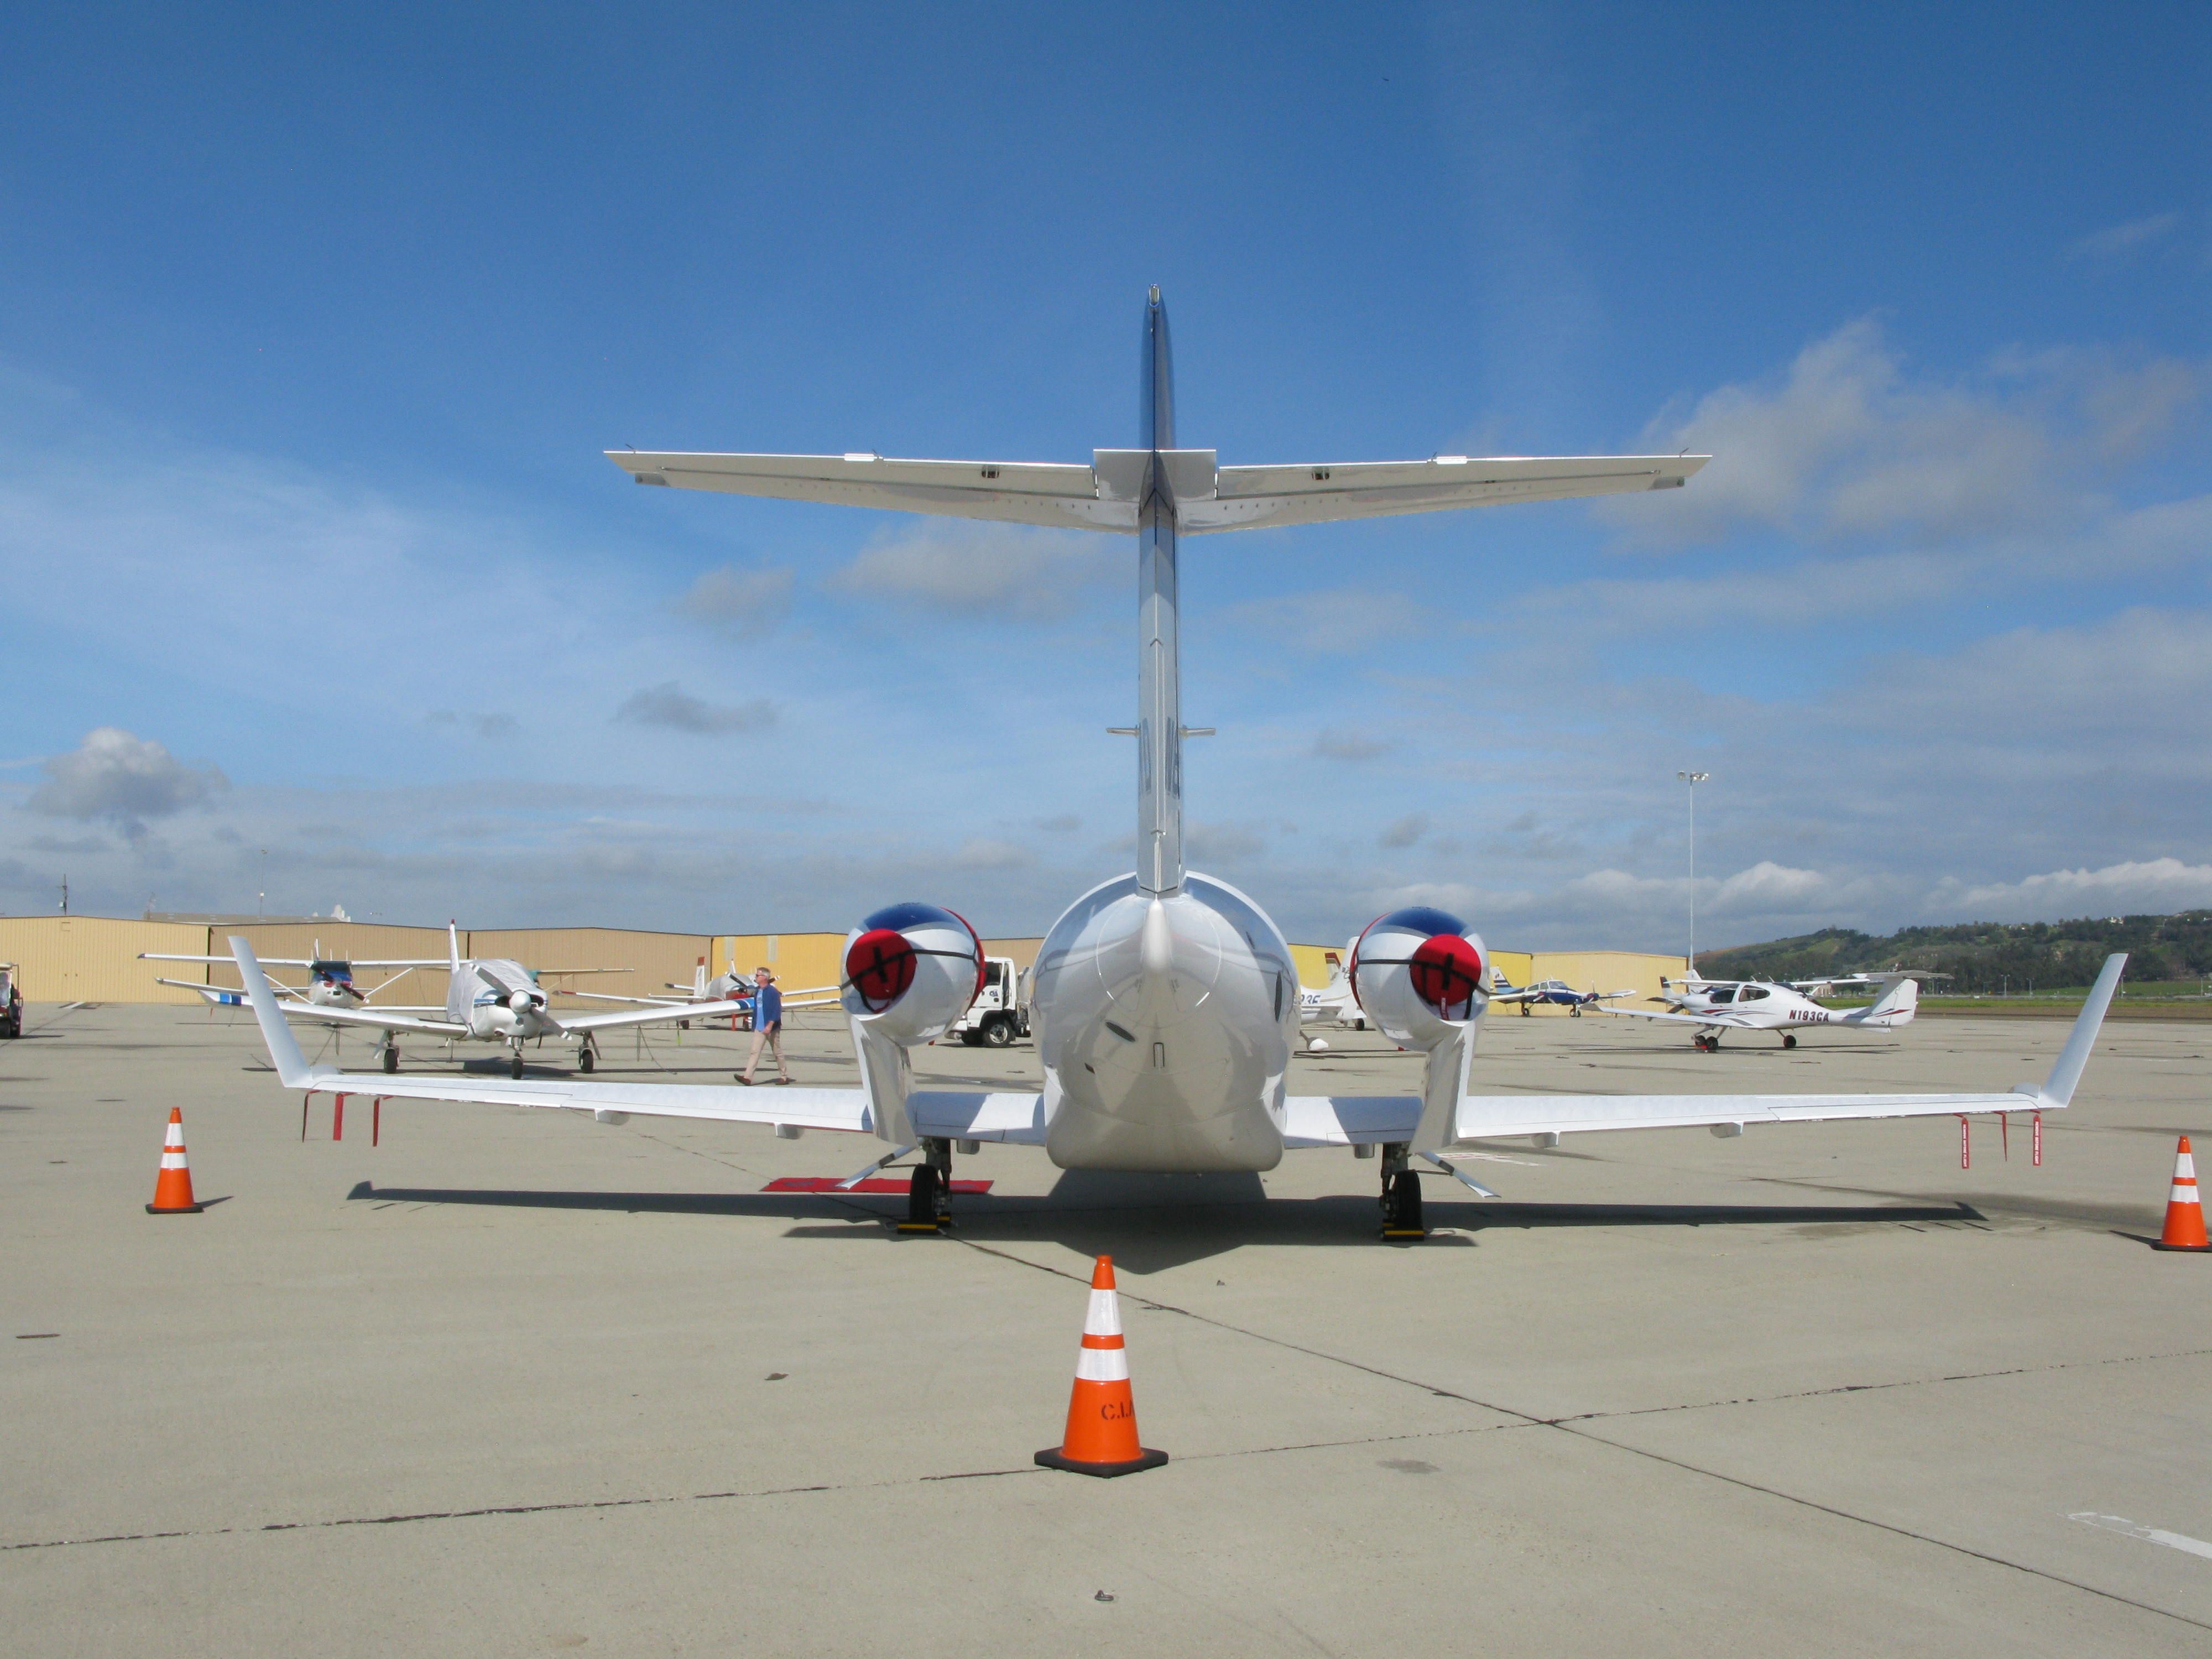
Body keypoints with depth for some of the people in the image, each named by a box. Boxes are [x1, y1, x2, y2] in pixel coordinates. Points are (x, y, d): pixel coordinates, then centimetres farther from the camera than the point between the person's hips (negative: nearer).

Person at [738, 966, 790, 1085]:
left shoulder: (773, 992, -13)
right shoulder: (757, 991, 10)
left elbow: (777, 1010, -17)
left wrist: (770, 1025, -23)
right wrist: (754, 1025, 18)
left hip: (771, 1028, -6)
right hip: (759, 1028, 6)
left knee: (778, 1053, 6)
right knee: (755, 1052, -3)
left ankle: (785, 1076, 18)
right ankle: (747, 1076, -11)